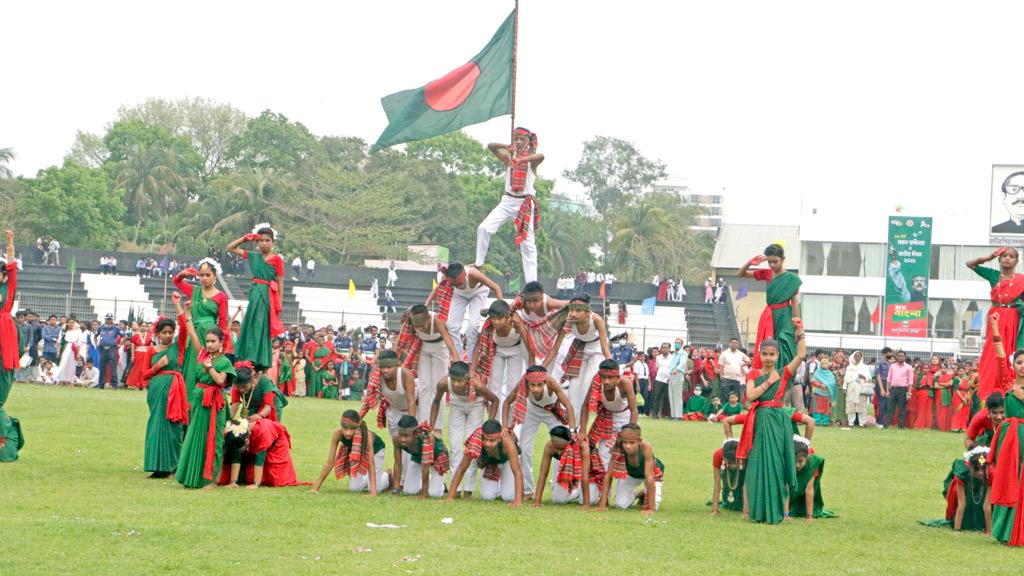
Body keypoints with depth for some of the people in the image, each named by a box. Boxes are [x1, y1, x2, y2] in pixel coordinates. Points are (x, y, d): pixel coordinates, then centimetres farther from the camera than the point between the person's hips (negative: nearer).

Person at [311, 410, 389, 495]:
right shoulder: (337, 434, -37)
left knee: (375, 487, -11)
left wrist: (373, 492, -48)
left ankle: (387, 475, 23)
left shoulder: (366, 435, -44)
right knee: (354, 488, -4)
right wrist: (316, 487, -28)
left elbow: (371, 465, -41)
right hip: (358, 453, 3)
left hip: (375, 449, -3)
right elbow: (330, 462, -29)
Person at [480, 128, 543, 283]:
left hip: (526, 204, -3)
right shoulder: (508, 157, 8)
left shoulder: (532, 159, -2)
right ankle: (478, 264, -4)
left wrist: (523, 159, -43)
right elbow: (491, 146, -6)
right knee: (484, 228, -15)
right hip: (508, 201, 3)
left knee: (528, 244, -2)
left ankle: (532, 286, -1)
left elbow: (541, 156, -26)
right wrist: (507, 147, -24)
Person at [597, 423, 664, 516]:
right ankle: (638, 494, 25)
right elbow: (608, 475, -29)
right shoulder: (618, 449, -36)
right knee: (621, 505, -9)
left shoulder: (645, 447, -43)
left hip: (654, 472, -2)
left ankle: (646, 493, 21)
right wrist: (602, 504, -33)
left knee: (654, 506, -15)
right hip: (631, 473, 2)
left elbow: (649, 477, -42)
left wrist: (651, 509, -41)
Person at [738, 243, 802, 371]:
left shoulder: (791, 279, -5)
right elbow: (740, 274, 16)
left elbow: (794, 304, -2)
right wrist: (749, 263, -4)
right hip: (768, 317, 4)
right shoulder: (766, 274, 8)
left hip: (784, 318, -4)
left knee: (783, 353, -11)